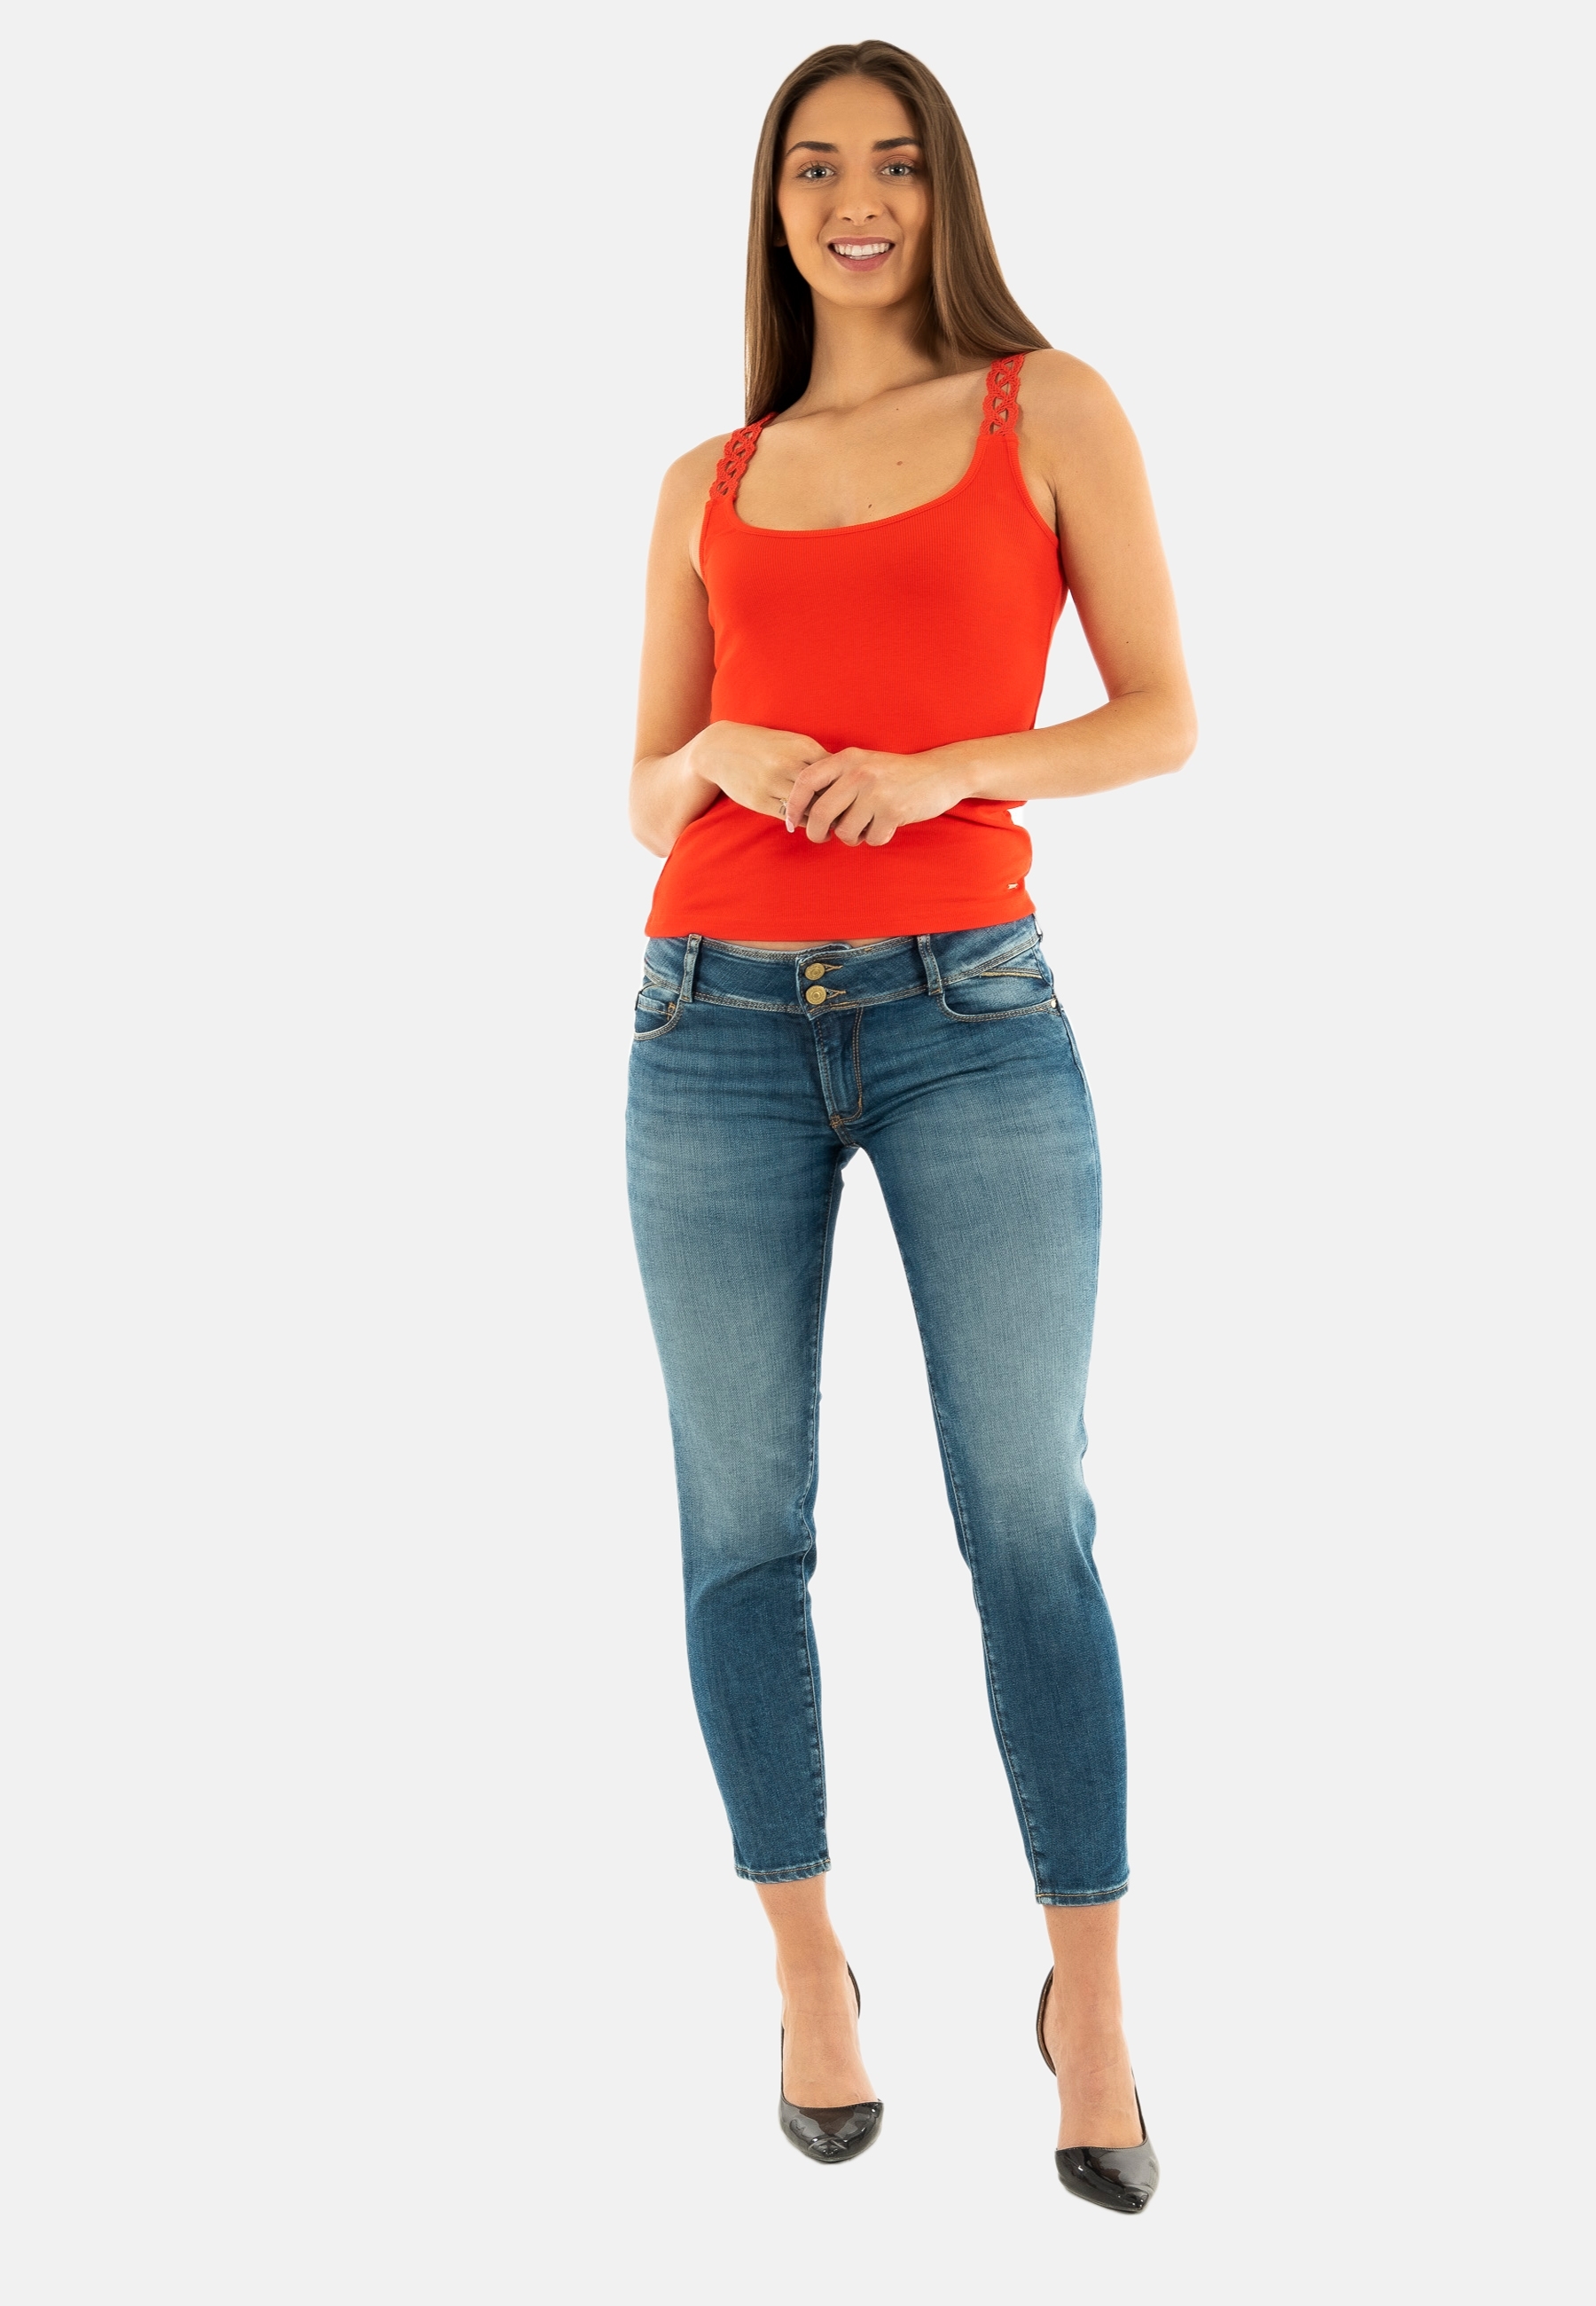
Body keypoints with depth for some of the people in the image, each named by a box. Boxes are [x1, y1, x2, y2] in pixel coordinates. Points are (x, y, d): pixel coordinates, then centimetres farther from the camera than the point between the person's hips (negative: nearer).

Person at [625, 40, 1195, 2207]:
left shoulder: (1051, 407, 6)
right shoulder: (708, 486, 14)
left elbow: (1165, 719, 2)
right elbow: (647, 794, 15)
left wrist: (942, 768, -14)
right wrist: (723, 757, -9)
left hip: (971, 1012, -2)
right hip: (720, 1025, 3)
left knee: (1028, 1521, -4)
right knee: (743, 1530, 4)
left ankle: (1090, 2006, 9)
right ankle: (809, 1972, 20)